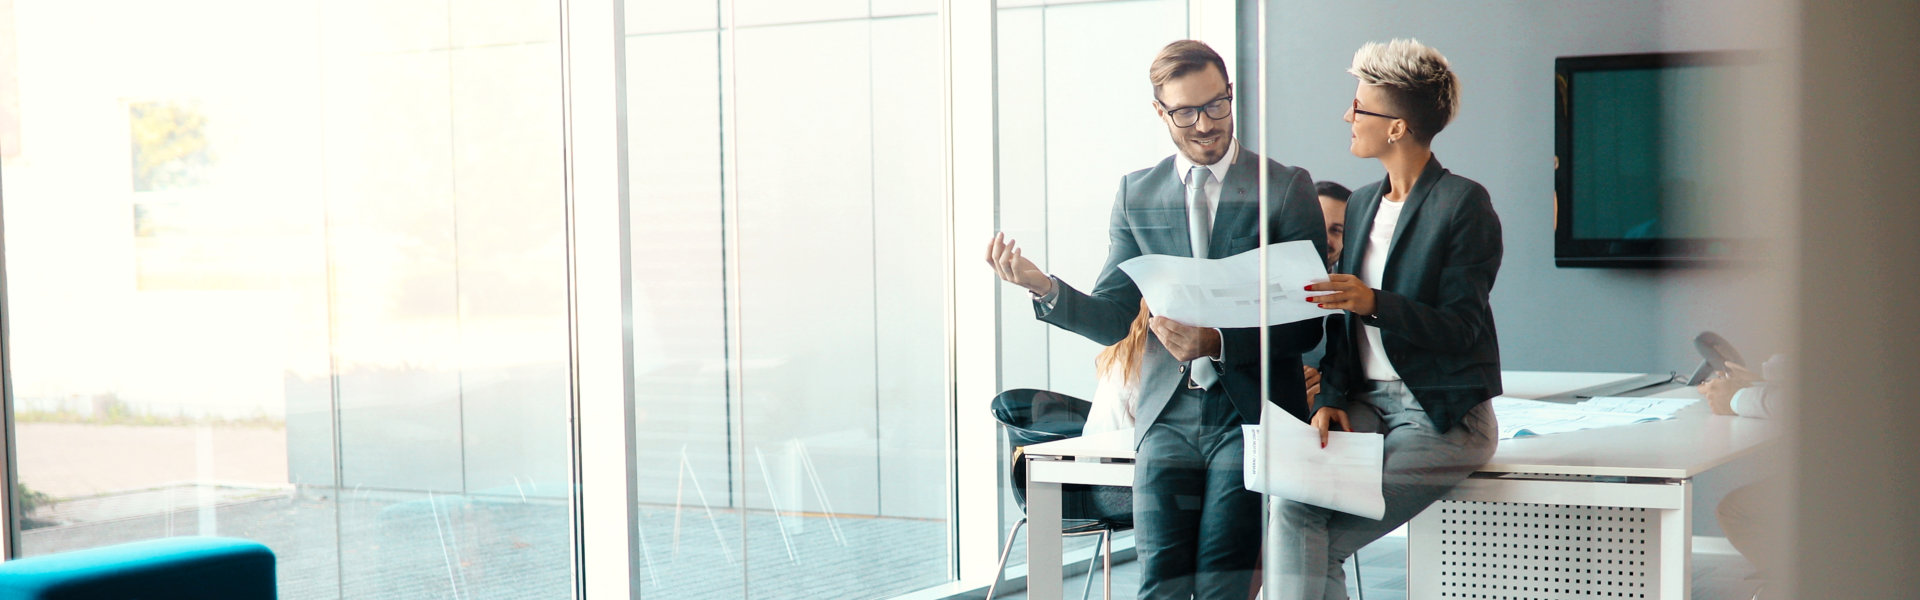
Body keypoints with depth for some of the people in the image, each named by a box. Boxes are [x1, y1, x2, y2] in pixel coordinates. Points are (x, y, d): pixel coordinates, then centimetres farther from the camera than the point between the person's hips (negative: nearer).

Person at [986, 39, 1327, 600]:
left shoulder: (1286, 187, 1)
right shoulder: (1136, 193, 12)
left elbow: (1307, 325, -2)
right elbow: (1112, 319, 8)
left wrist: (1218, 342, -17)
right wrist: (1044, 287, -11)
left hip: (1251, 412, -3)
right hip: (1168, 415, 3)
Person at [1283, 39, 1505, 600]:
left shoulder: (1464, 203, -7)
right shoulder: (1360, 204, 15)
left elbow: (1461, 329, -14)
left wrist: (1374, 305, -28)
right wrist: (1330, 399, -3)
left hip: (1443, 415, -6)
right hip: (1367, 404, 6)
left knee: (1315, 540, -20)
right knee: (1291, 506, -22)